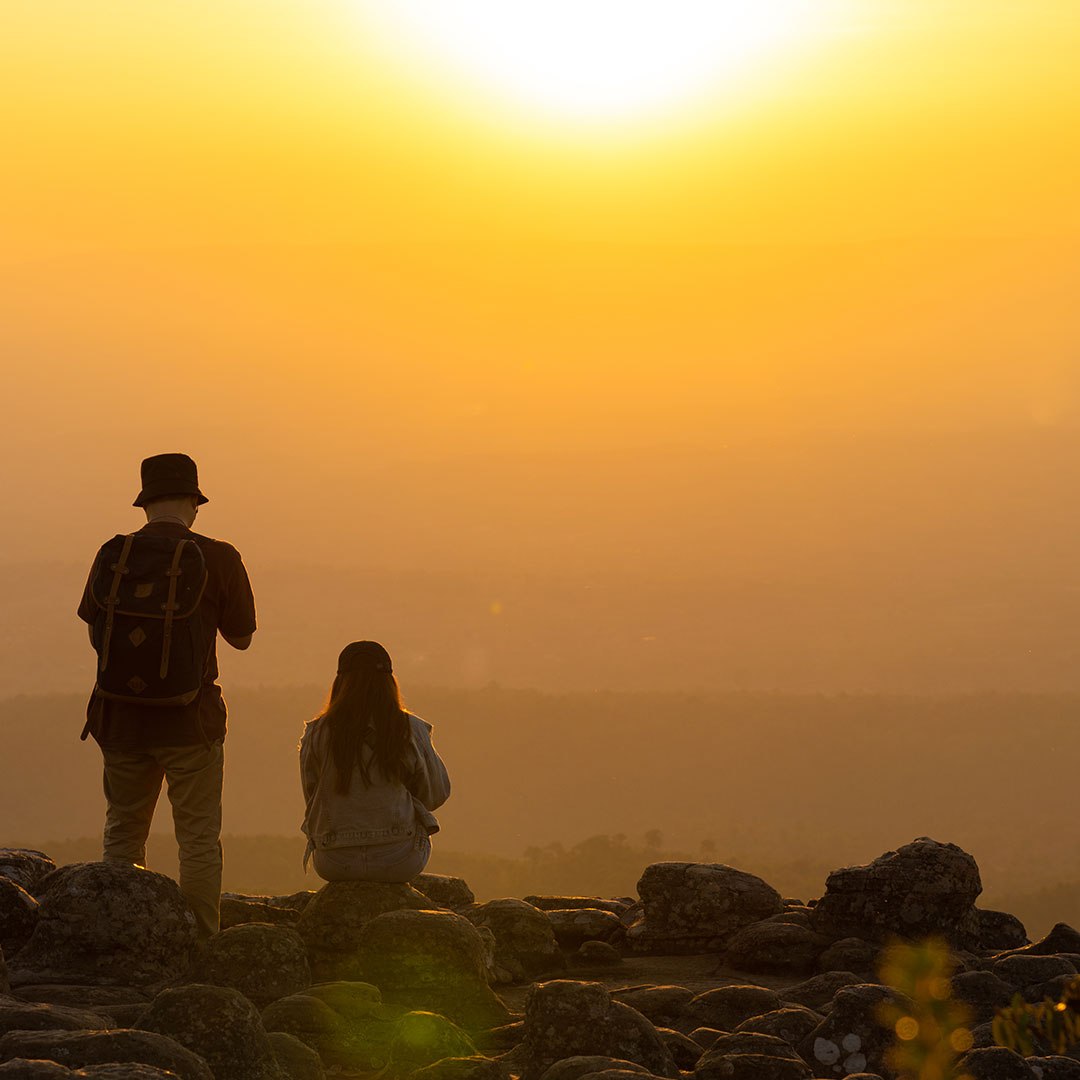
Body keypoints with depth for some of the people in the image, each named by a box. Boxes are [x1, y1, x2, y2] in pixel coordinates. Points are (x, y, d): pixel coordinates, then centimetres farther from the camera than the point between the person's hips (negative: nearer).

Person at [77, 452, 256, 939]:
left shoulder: (112, 557, -2)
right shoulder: (217, 560, -10)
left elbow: (95, 633, 10)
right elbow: (241, 637, 2)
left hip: (121, 716, 3)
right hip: (188, 720, -3)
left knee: (123, 833, 16)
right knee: (199, 840, 4)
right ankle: (202, 947, 0)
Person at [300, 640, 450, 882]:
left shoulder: (317, 734, -6)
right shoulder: (411, 730, -7)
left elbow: (312, 798, 6)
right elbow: (436, 794, 4)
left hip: (335, 864, 1)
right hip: (399, 862, -1)